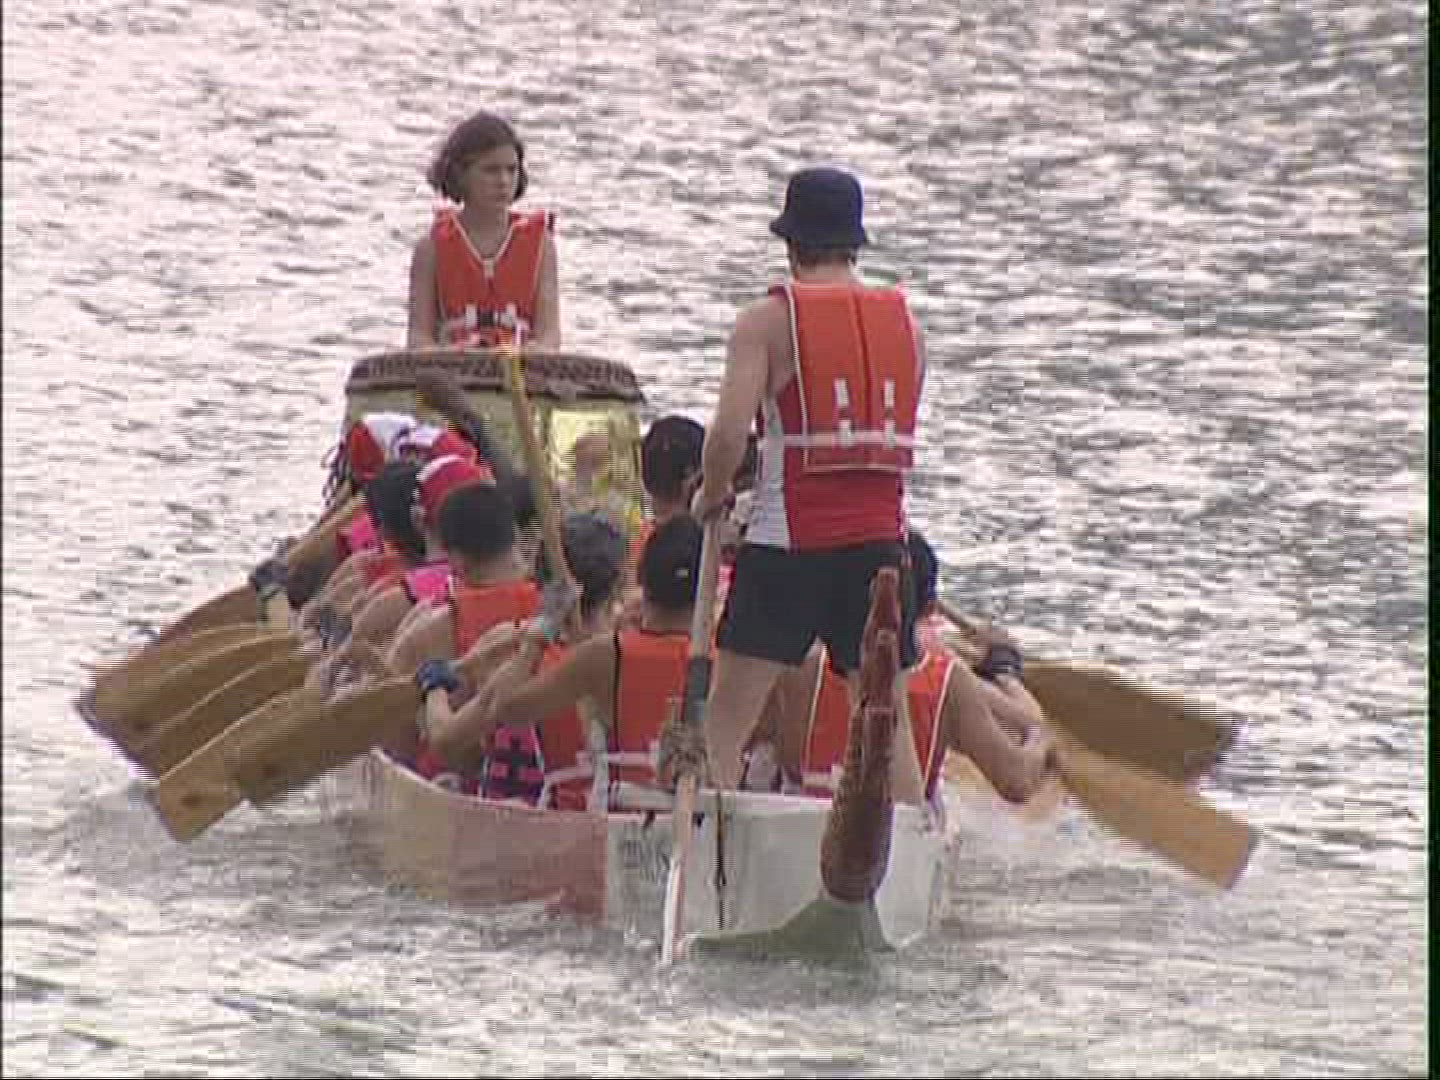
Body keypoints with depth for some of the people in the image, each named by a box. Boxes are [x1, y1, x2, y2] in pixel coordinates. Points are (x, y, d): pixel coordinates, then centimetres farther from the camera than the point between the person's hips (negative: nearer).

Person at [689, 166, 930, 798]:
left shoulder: (769, 320, -3)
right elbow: (901, 443, 10)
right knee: (890, 723, 13)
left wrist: (711, 498, 4)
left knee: (725, 722, -1)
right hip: (880, 540, 4)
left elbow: (729, 432, -13)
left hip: (788, 539, -4)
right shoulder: (904, 322, 11)